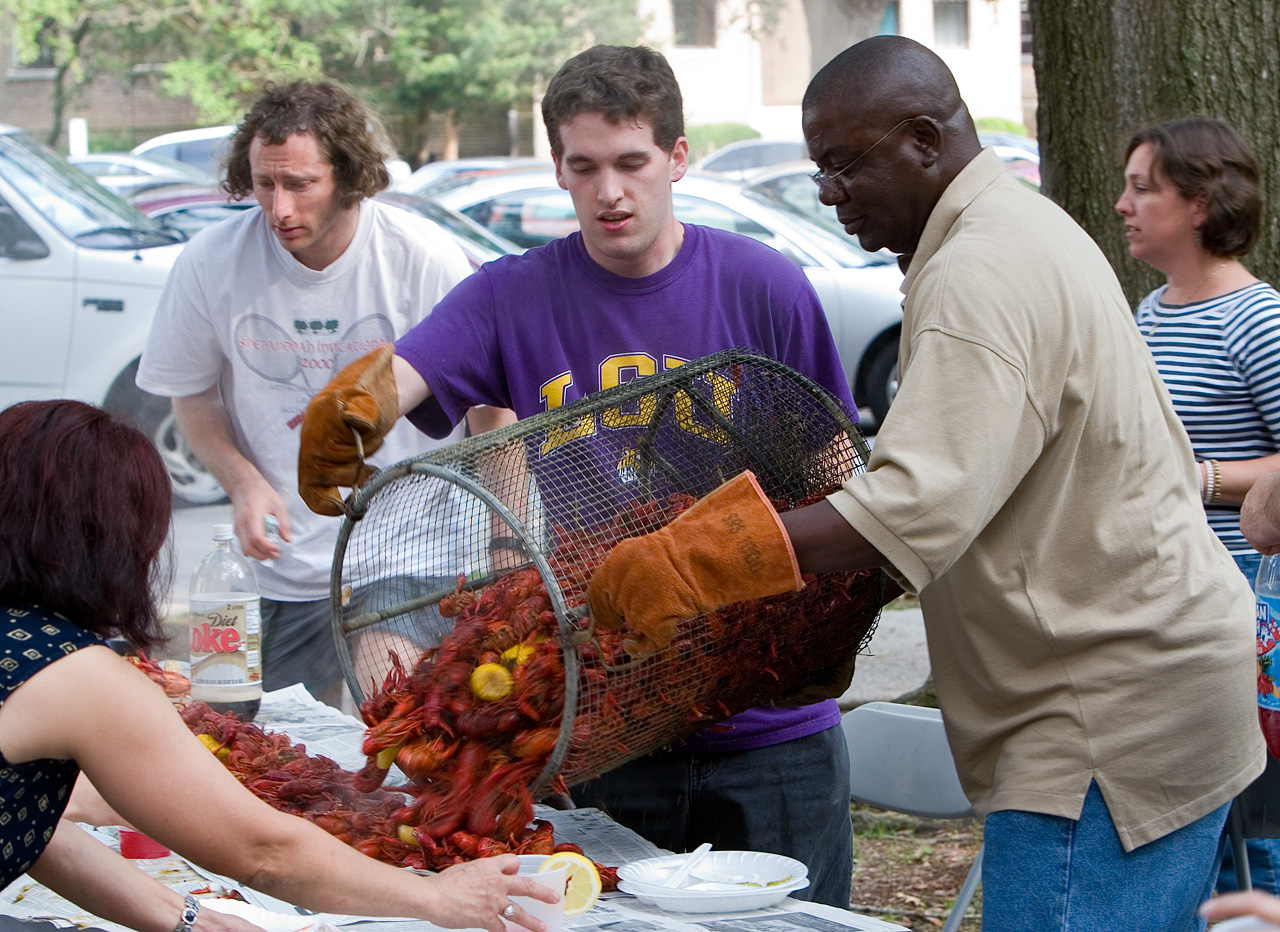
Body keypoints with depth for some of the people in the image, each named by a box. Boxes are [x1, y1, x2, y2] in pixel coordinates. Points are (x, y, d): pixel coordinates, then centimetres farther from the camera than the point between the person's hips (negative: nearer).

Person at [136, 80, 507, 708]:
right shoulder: (210, 263, -7)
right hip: (286, 574, 2)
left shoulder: (424, 259, -12)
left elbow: (491, 411, -2)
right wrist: (242, 481, -10)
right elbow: (190, 395, 9)